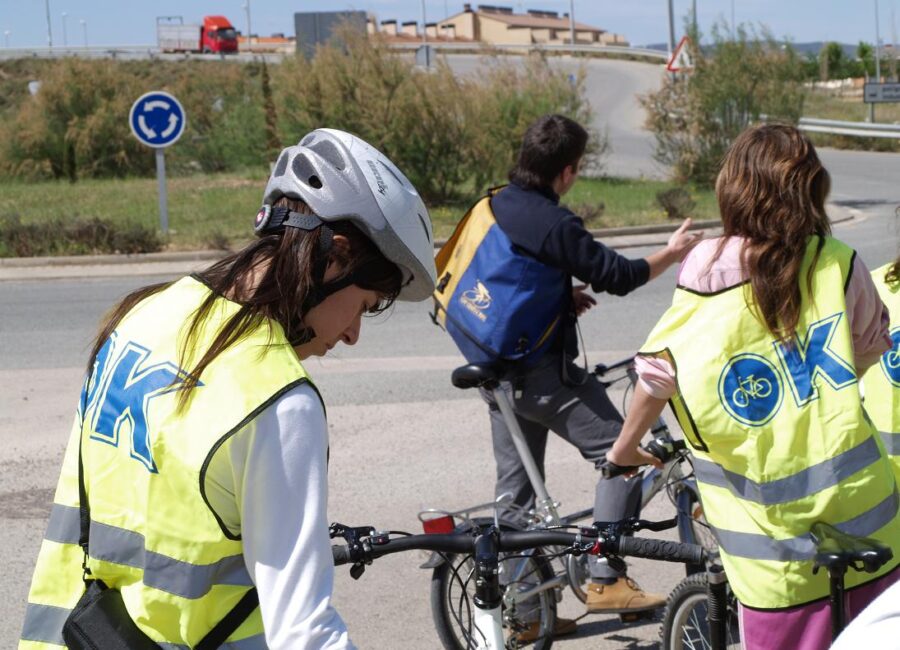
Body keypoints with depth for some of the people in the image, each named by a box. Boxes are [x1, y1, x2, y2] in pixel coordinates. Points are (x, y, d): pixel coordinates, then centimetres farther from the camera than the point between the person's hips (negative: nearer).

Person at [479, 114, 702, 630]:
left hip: (497, 368, 9)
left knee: (516, 484, 14)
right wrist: (672, 254, 3)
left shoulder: (494, 206, 5)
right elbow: (617, 275, -12)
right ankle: (606, 580, -2)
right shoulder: (555, 224, -20)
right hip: (544, 370, -9)